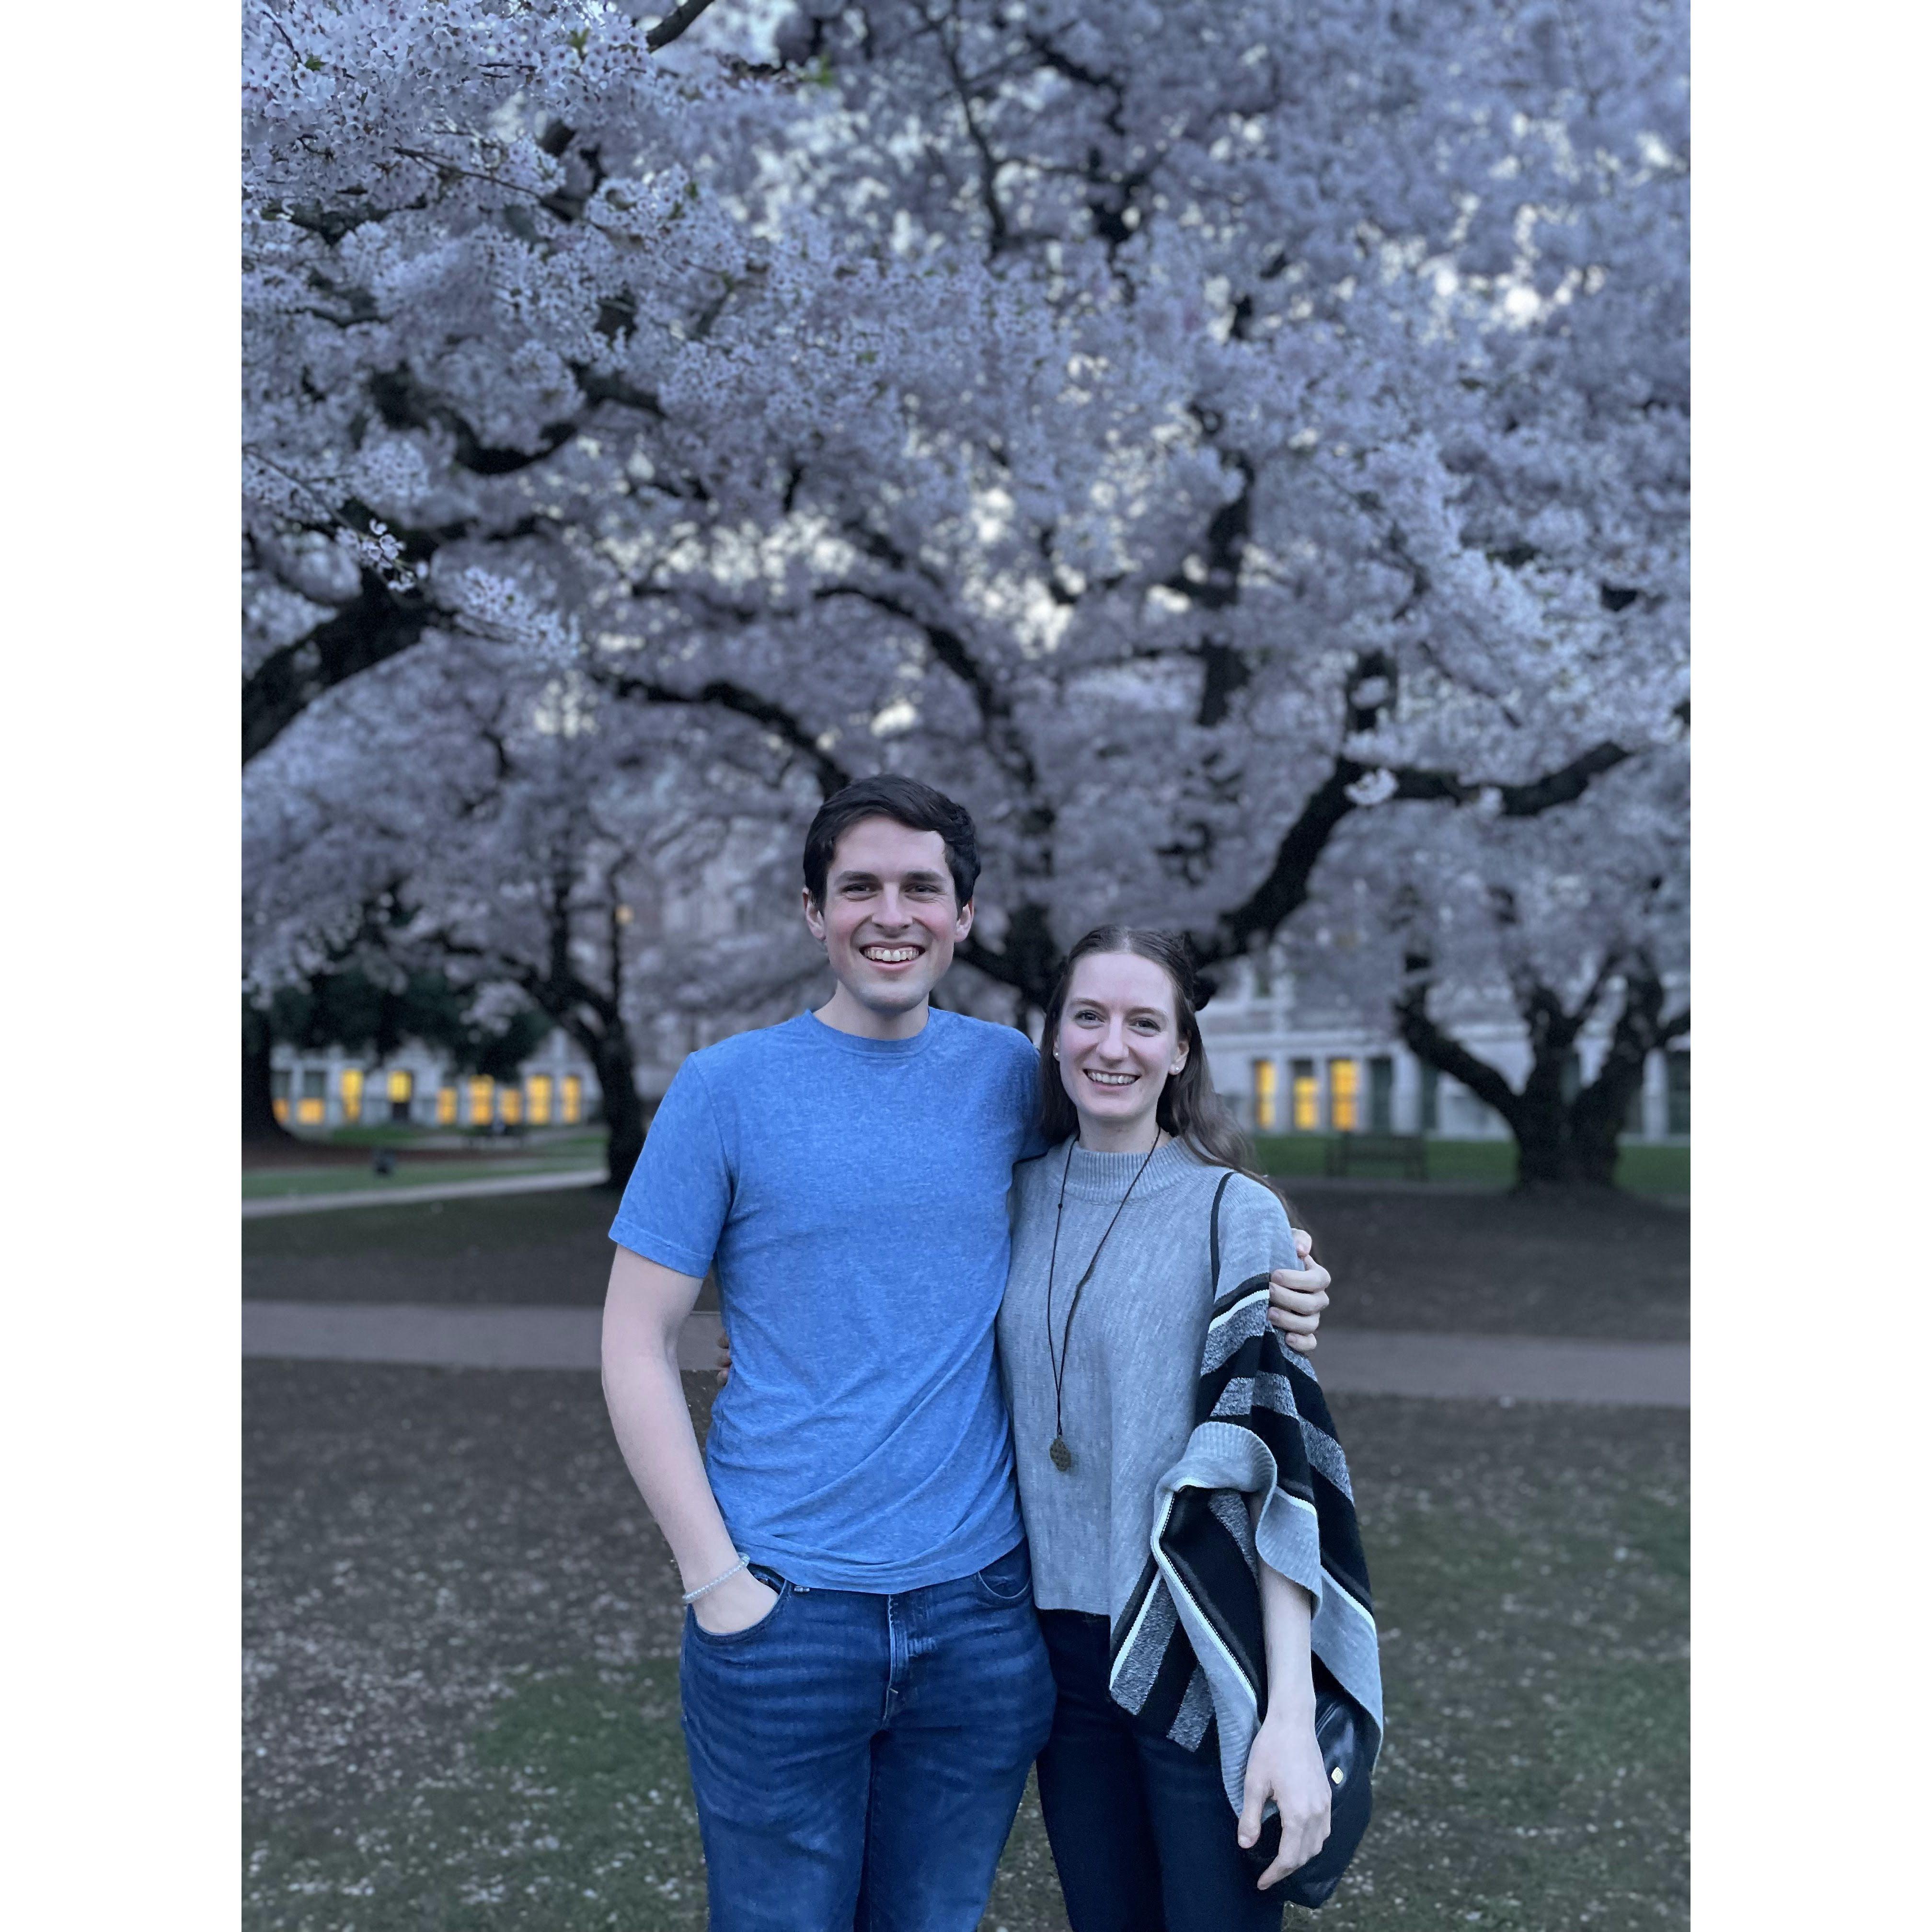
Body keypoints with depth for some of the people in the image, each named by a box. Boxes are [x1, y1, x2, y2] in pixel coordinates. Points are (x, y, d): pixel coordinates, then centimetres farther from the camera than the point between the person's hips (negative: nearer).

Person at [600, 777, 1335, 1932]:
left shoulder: (1011, 1075, 3)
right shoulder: (727, 1087, -4)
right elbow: (638, 1344, -2)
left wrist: (1267, 1302, -4)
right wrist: (714, 1574, -9)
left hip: (982, 1607, 3)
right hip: (783, 1611, -2)